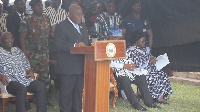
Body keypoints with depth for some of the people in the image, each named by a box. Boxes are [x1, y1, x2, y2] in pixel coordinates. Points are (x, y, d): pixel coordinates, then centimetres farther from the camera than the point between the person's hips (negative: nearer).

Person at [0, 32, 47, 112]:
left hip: (25, 79, 5)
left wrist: (30, 72, 6)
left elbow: (26, 65, 28)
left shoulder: (18, 51, 26)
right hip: (10, 81, -5)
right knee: (22, 89, -38)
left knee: (41, 86, -24)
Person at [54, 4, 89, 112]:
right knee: (66, 93, -1)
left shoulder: (83, 26, 17)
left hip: (81, 66, 7)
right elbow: (59, 45, -16)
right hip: (68, 67, -7)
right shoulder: (61, 26, -7)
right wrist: (74, 45, -26)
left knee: (79, 92, 14)